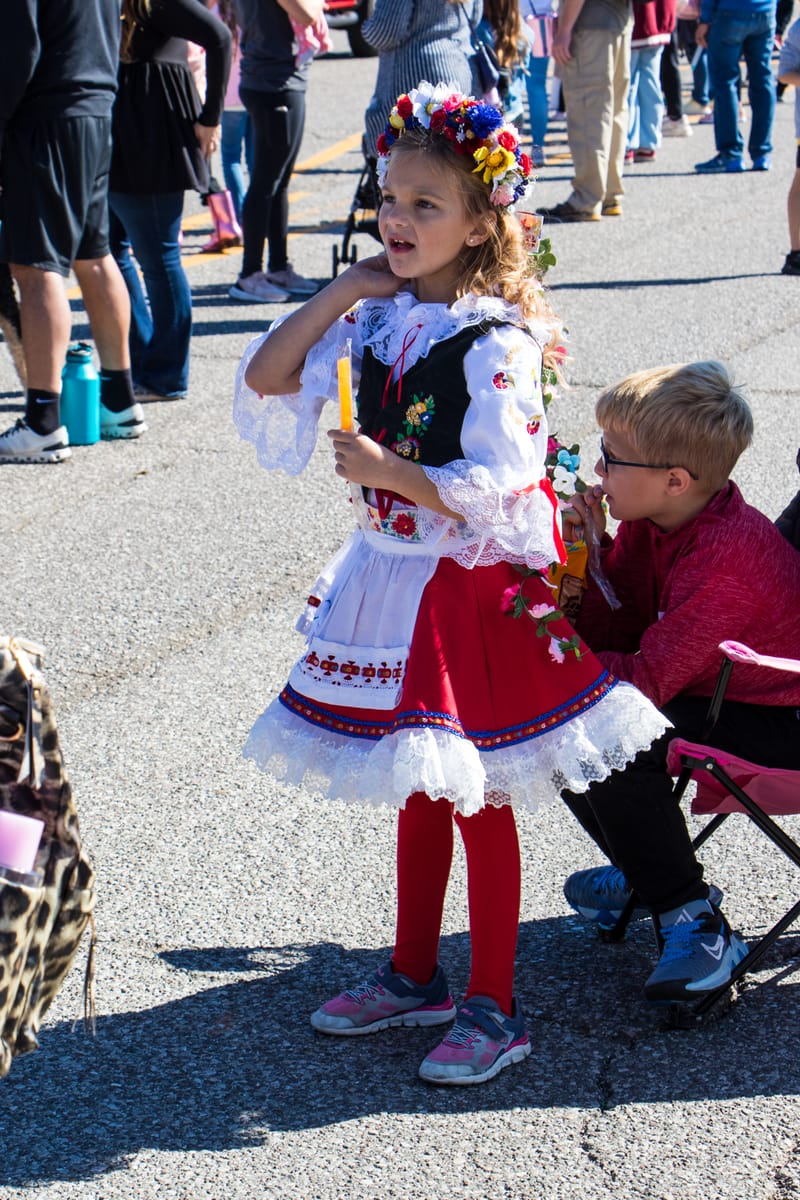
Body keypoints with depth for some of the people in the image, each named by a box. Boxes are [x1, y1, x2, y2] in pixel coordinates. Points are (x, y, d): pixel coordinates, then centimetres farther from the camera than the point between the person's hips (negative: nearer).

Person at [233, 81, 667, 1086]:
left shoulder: (495, 341, -17)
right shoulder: (377, 319, 4)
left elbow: (495, 491, -21)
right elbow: (263, 377, 0)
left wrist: (389, 472, -24)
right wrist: (346, 288, -4)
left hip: (474, 587, -7)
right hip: (394, 577, 7)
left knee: (478, 799, 3)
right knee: (417, 789, 18)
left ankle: (493, 1010, 16)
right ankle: (414, 975, 33)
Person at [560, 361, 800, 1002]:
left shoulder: (727, 559, -31)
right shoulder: (651, 523, -4)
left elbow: (647, 679, -30)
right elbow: (608, 638, 0)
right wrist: (591, 554, -15)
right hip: (707, 693, 10)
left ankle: (695, 923, -14)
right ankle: (643, 868, 25)